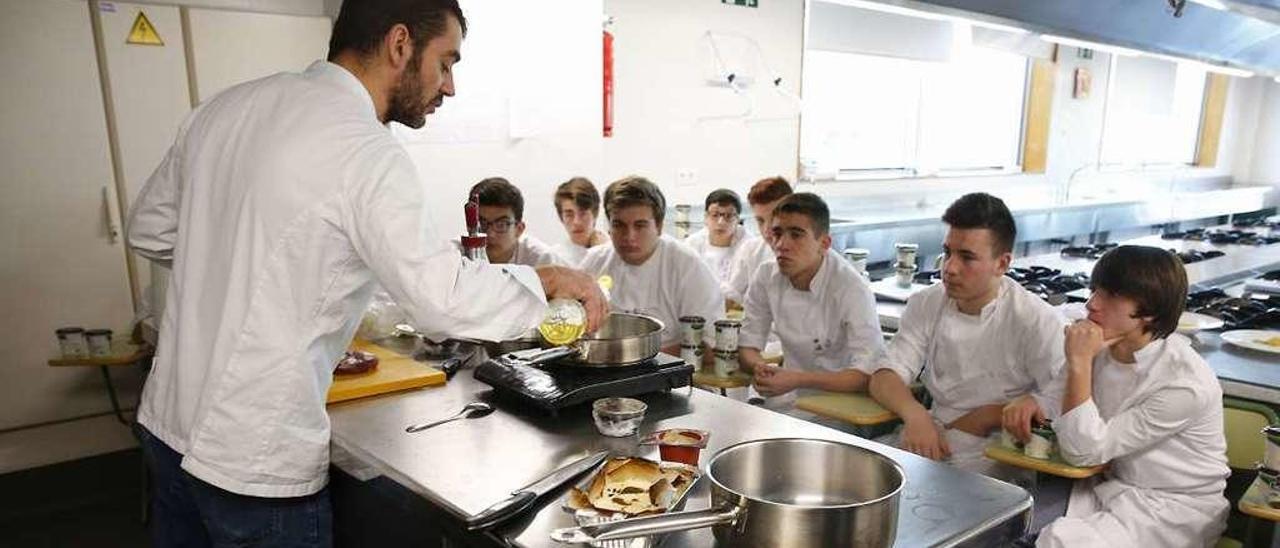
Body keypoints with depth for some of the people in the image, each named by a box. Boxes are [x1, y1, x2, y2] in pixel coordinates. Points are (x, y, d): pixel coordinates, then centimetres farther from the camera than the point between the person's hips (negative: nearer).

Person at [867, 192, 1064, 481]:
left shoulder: (1037, 320, -7)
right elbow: (884, 377, -1)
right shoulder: (926, 305, 6)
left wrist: (987, 416, -14)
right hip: (931, 437, 4)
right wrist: (915, 415, -22)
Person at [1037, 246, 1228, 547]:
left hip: (1174, 506, -5)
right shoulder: (1101, 346, -5)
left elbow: (1083, 451, -23)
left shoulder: (1186, 383, -23)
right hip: (1111, 485, 6)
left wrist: (1080, 363, -25)